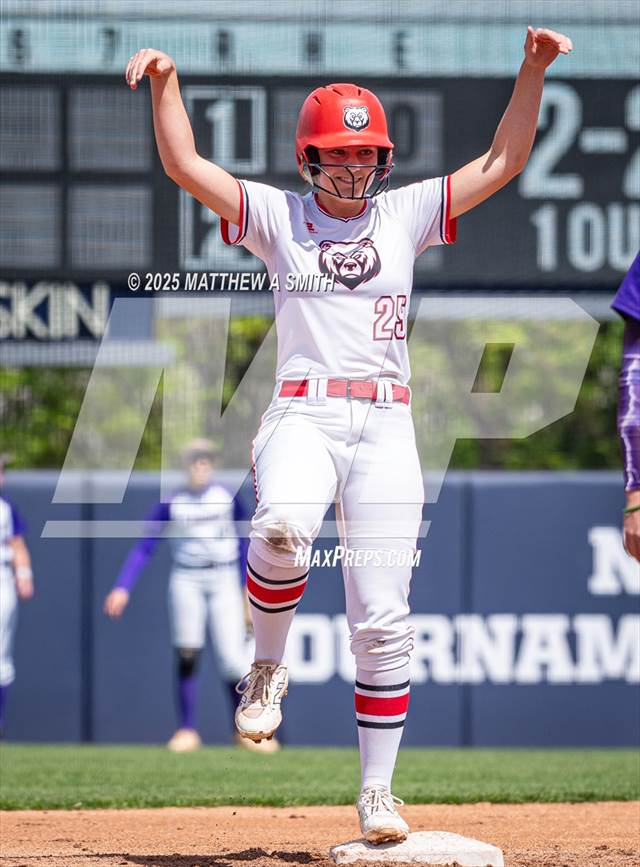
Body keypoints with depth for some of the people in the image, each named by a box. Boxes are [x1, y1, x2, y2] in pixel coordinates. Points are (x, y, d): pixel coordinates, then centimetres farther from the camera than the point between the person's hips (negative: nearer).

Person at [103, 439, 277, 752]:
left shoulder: (228, 498, 4)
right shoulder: (170, 505, 1)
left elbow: (242, 541, 11)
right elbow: (143, 548, 1)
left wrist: (247, 587, 7)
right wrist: (122, 587, -9)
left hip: (224, 579, 0)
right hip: (186, 582, 0)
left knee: (233, 659, -6)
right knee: (187, 655, -9)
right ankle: (187, 731, -1)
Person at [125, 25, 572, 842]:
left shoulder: (406, 213, 14)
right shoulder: (278, 216, 9)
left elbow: (501, 164, 10)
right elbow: (185, 166, 0)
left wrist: (532, 71, 0)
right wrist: (166, 83, -14)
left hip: (386, 426, 2)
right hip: (304, 413, -2)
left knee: (382, 619, -3)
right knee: (281, 529, -36)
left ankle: (377, 791, 4)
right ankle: (267, 667, -8)